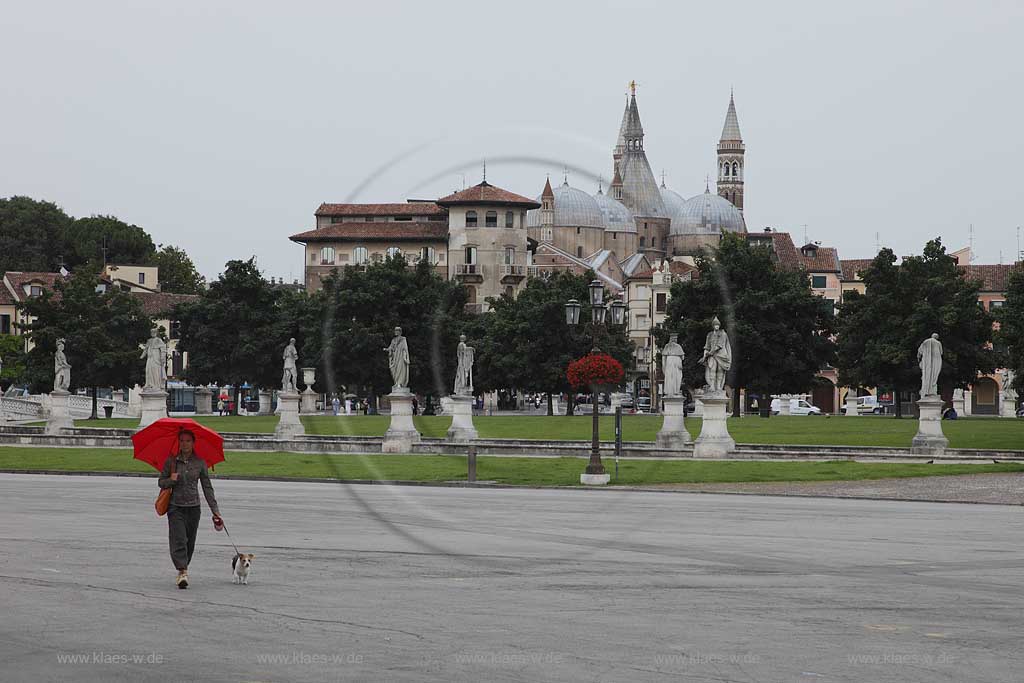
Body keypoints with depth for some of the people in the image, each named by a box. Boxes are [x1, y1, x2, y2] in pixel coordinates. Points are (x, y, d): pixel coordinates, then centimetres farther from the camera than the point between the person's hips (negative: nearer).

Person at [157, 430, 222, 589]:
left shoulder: (200, 463, 4)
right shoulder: (171, 461, 2)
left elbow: (207, 487, 5)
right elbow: (161, 482, 9)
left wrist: (215, 509, 0)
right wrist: (171, 480, -14)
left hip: (193, 506, 2)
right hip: (175, 506, -2)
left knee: (190, 542, 6)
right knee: (179, 540, -15)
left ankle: (182, 570, 22)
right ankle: (183, 572, -23)